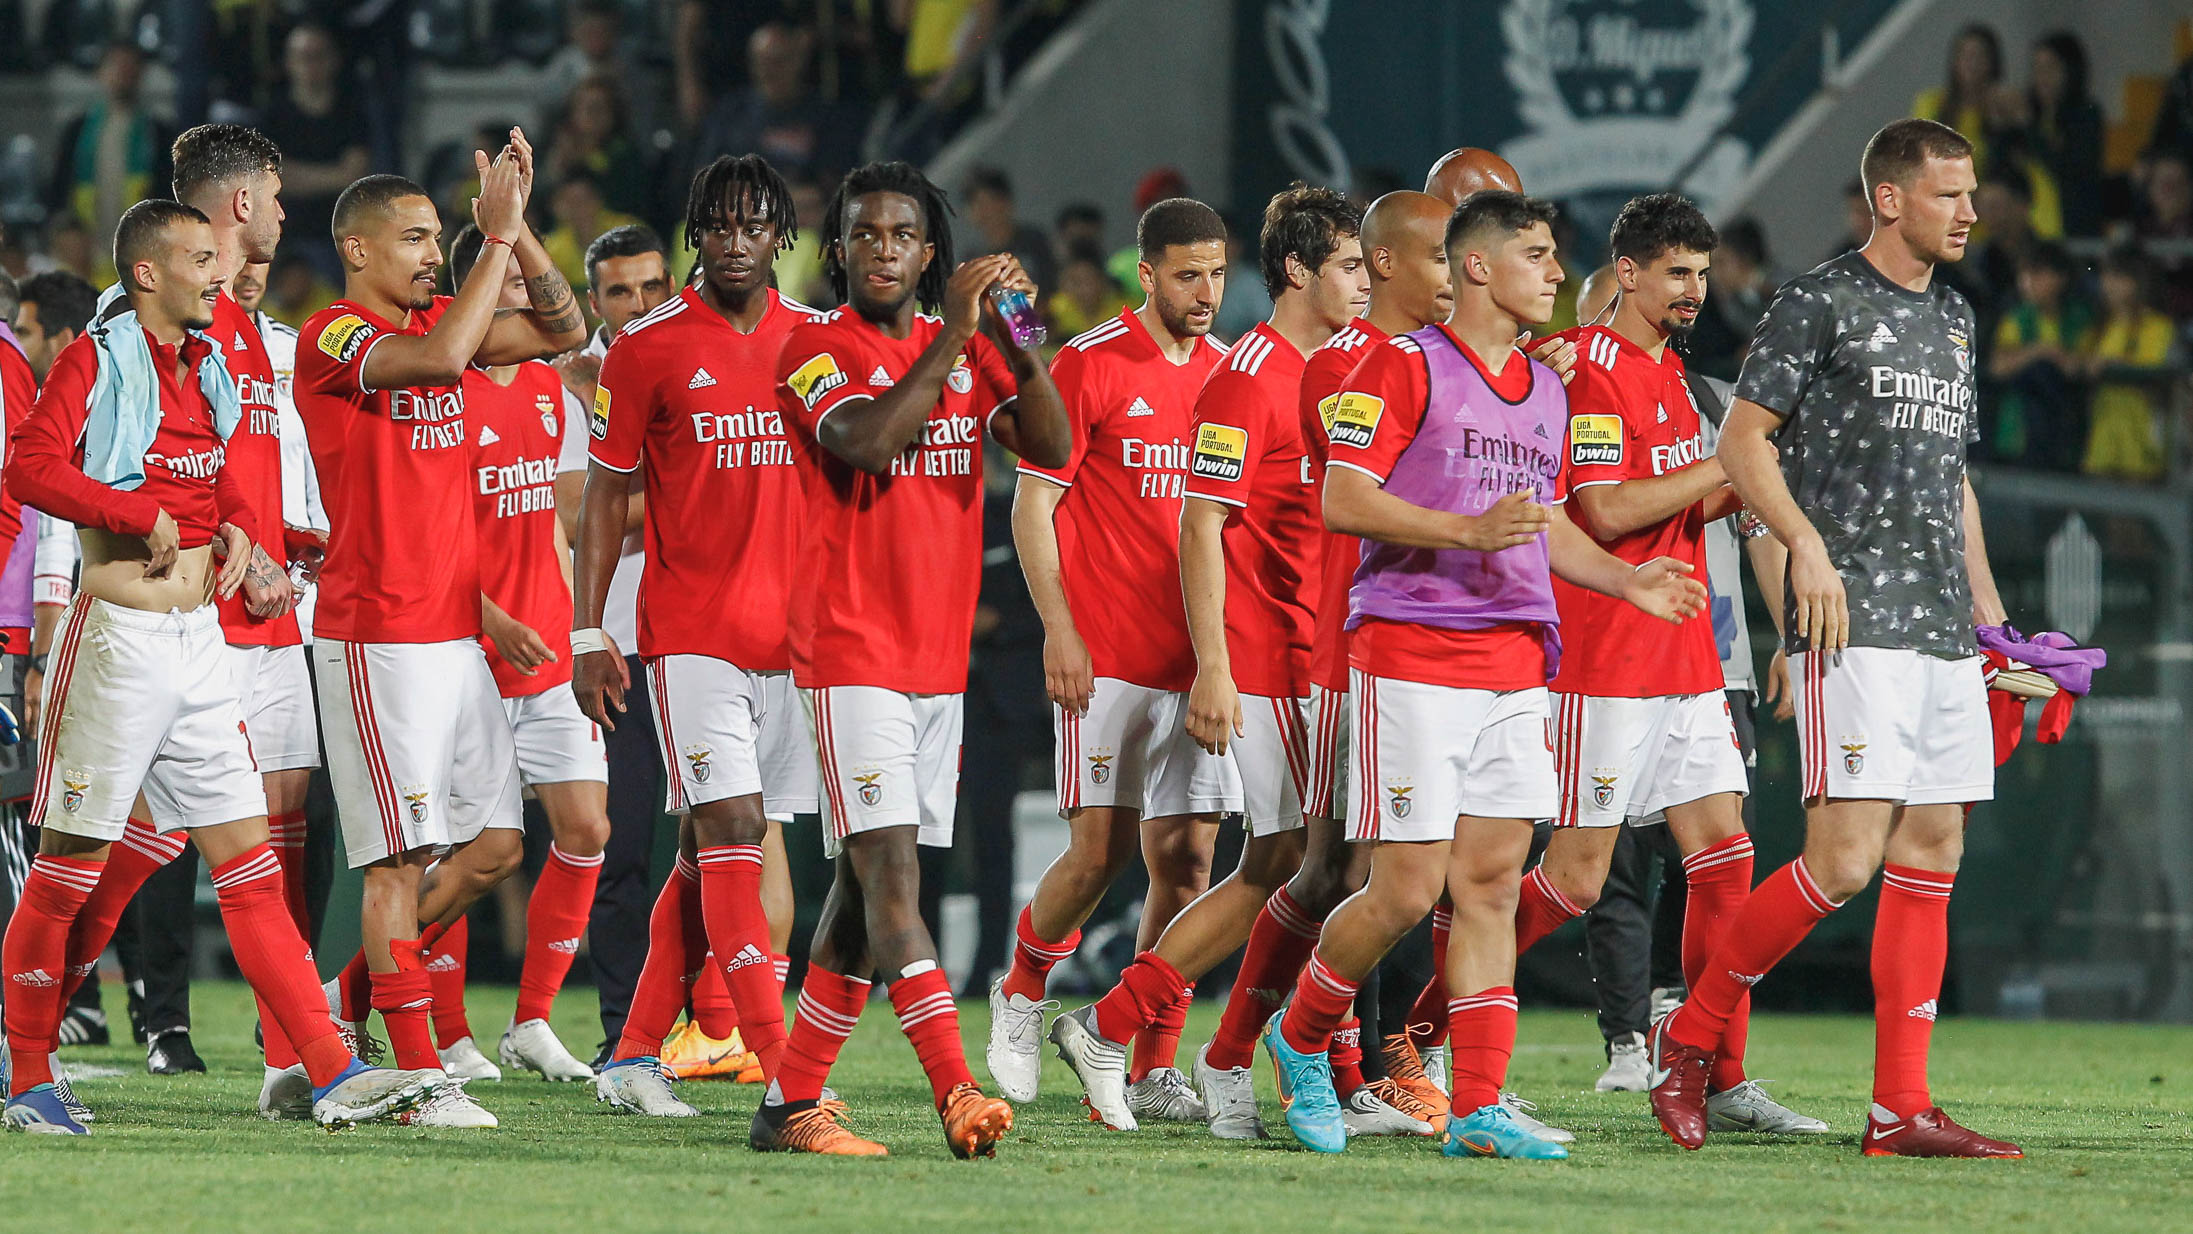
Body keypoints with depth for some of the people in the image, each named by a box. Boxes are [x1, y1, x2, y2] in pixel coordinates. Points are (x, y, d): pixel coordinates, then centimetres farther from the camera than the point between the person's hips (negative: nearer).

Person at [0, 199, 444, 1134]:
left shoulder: (203, 368, 14)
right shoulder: (97, 361, -8)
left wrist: (234, 529, 11)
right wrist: (149, 517, -20)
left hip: (199, 638, 7)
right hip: (120, 632, -7)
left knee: (250, 864, 3)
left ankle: (332, 1075, -1)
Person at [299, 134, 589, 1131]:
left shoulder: (434, 322, 14)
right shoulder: (333, 337, -10)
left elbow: (566, 331, 13)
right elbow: (439, 357, -27)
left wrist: (516, 229, 1)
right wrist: (497, 239, -22)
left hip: (456, 635, 8)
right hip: (378, 641, -8)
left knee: (494, 842, 8)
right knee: (404, 853, -7)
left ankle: (354, 994, 22)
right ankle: (420, 1076, -5)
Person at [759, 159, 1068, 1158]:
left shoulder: (968, 352, 13)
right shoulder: (816, 350, -4)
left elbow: (1050, 446, 1)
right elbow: (868, 443, -22)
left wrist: (1016, 337, -12)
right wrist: (953, 335, -20)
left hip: (939, 657, 7)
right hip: (851, 652, -7)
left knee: (868, 886, 8)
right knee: (890, 876, -16)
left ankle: (791, 1103, 13)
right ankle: (956, 1093, -26)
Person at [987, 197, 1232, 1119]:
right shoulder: (1088, 366, -4)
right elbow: (1032, 505, -4)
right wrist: (1059, 628, -12)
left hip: (1200, 656, 5)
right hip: (1107, 657, -5)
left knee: (1185, 858, 0)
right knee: (1101, 848, -8)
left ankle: (1153, 1074, 4)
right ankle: (1020, 994, 20)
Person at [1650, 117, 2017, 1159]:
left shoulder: (1953, 320, 19)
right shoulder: (1819, 303, -4)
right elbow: (1741, 441, -6)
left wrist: (1987, 606, 20)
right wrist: (1808, 543, -19)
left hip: (1944, 626, 8)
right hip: (1856, 623, -8)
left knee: (1932, 855, 3)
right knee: (1844, 859, -14)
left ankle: (1902, 1110, 4)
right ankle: (1690, 1035, 1)